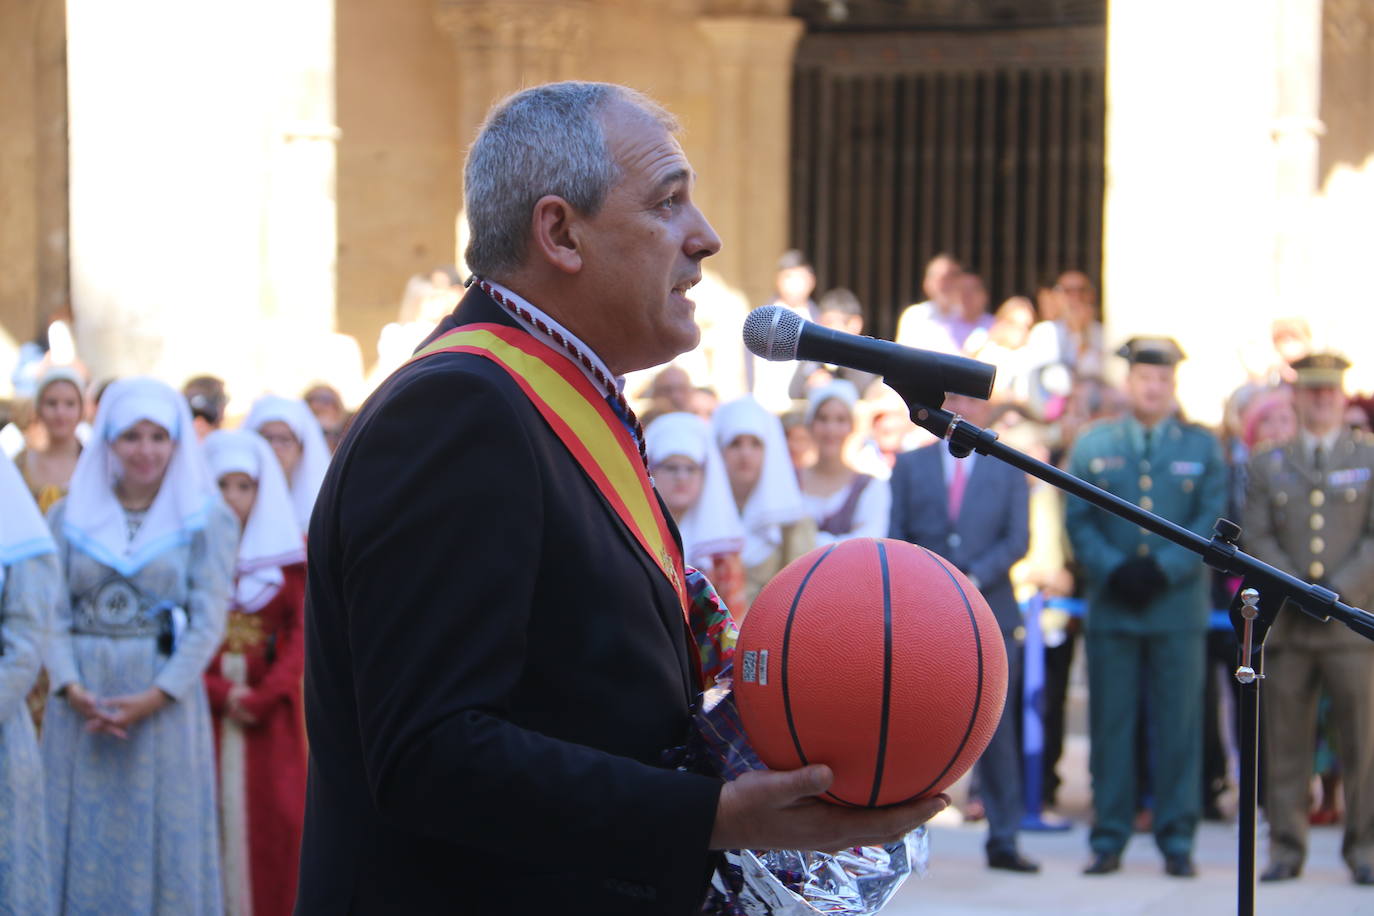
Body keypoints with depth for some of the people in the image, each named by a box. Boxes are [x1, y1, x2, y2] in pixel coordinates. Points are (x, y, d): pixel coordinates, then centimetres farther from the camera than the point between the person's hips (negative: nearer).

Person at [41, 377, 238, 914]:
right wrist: (71, 688, -13)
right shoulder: (68, 517, 7)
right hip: (83, 702, 2)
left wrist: (155, 697, -14)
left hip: (166, 702, -2)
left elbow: (208, 623, -5)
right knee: (83, 841, 3)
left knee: (161, 842, 0)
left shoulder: (207, 522, 1)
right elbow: (53, 613, 3)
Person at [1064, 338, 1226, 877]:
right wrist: (1115, 570, -11)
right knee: (1110, 724, 2)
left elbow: (1212, 522, 1)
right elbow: (1078, 522, 4)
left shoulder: (1203, 447, 9)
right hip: (1111, 607, 0)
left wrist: (1163, 569, -12)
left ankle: (1177, 839, 6)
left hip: (1178, 605, 0)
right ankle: (1108, 838, 8)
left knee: (1178, 725, 0)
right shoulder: (1092, 445, 10)